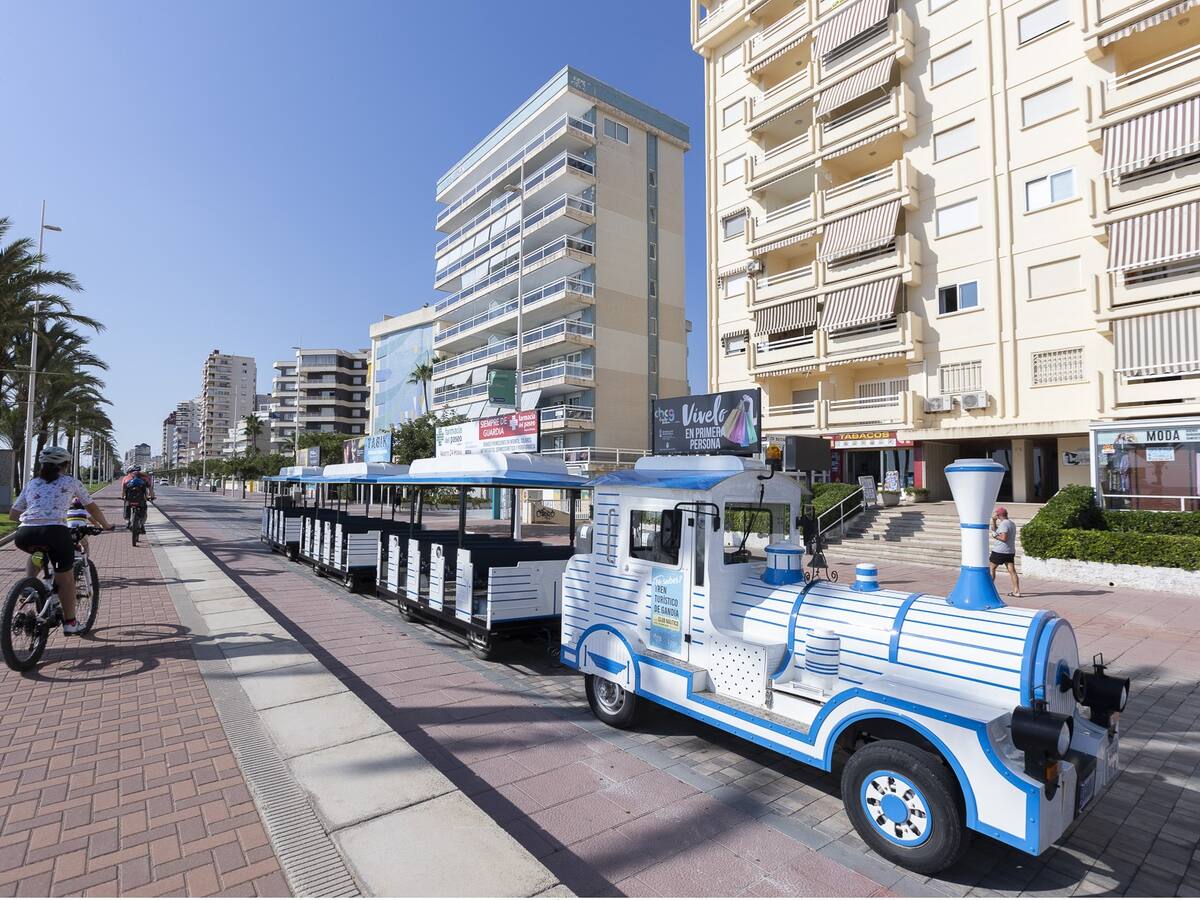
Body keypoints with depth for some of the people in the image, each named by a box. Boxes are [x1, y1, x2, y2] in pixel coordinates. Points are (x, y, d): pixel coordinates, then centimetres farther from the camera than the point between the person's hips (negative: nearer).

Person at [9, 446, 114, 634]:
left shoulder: (31, 483, 24)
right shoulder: (71, 482, 16)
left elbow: (13, 514, 27)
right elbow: (92, 508, 25)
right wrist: (106, 525, 40)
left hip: (24, 535, 4)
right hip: (55, 532, -4)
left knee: (36, 553, 40)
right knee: (66, 577, 13)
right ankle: (70, 623, 19)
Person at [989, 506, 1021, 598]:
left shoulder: (1004, 524, -16)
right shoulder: (1012, 523, 15)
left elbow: (1004, 538, -26)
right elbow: (994, 529, 22)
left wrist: (995, 536, -10)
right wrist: (993, 520, 11)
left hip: (999, 552, -8)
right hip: (1010, 552, 8)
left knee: (991, 568, 6)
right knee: (1012, 570, 3)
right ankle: (1016, 591, -1)